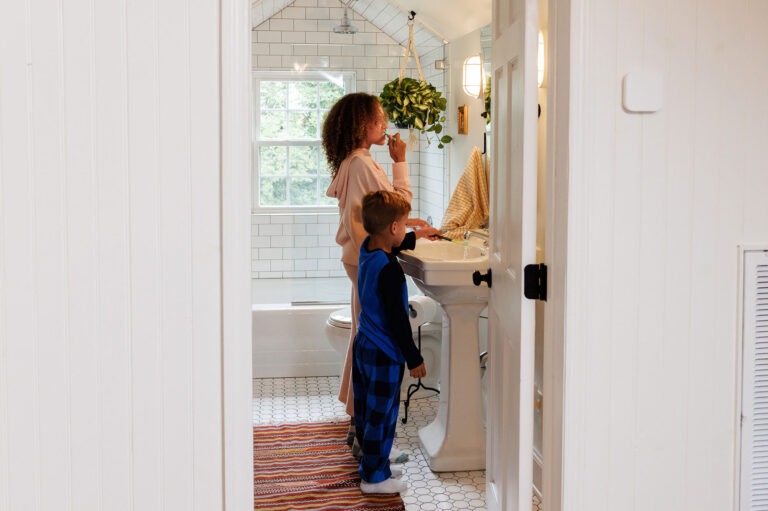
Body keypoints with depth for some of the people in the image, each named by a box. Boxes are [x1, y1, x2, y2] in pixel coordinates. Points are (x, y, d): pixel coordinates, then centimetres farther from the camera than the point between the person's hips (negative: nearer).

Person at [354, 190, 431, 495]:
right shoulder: (389, 270, -25)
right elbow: (397, 318, -23)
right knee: (382, 415, 3)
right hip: (384, 355, -9)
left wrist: (416, 236, 38)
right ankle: (374, 477, 14)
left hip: (363, 346, 9)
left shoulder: (367, 249, 2)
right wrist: (414, 358, -16)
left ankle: (372, 464, 33)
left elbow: (392, 246, 28)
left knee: (365, 411, 18)